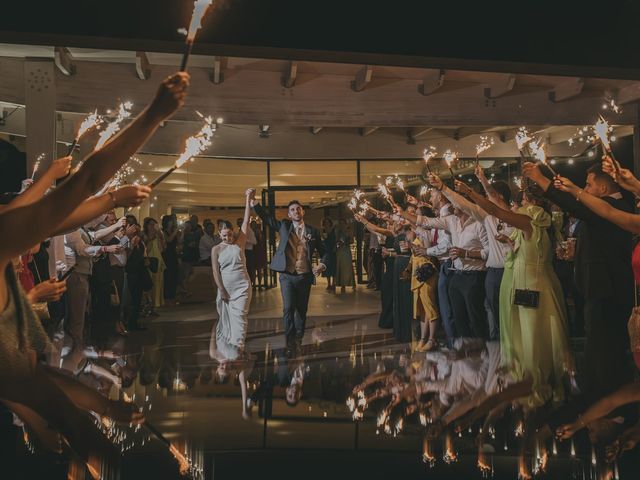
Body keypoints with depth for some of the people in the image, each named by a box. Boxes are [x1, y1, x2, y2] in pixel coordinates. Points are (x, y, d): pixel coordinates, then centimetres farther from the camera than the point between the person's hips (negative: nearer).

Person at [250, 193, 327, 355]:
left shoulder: (312, 231, 7)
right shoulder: (284, 226, 6)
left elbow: (323, 251, 12)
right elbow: (266, 216, 0)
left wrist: (321, 265, -6)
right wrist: (253, 201, -12)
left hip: (305, 276, 1)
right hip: (287, 276, -1)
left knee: (302, 310, 9)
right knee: (288, 308, -11)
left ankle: (298, 339, 25)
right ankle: (290, 341, -3)